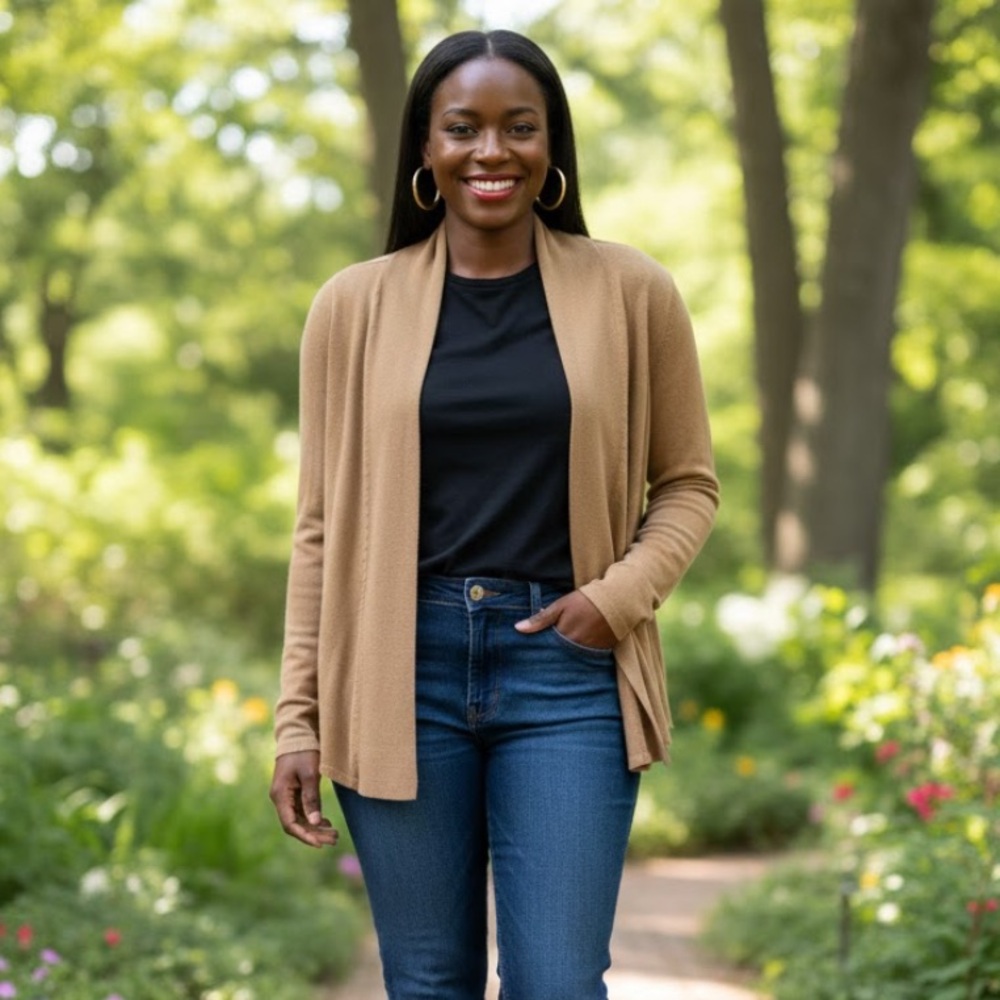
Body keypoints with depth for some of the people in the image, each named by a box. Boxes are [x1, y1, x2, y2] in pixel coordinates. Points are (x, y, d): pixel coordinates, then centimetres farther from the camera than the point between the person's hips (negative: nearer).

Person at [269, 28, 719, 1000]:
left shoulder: (630, 292, 2)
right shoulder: (355, 306, 4)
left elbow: (688, 482, 10)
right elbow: (323, 525, 6)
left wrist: (623, 593, -8)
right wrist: (299, 719, 3)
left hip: (564, 672, -1)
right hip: (400, 672, 1)